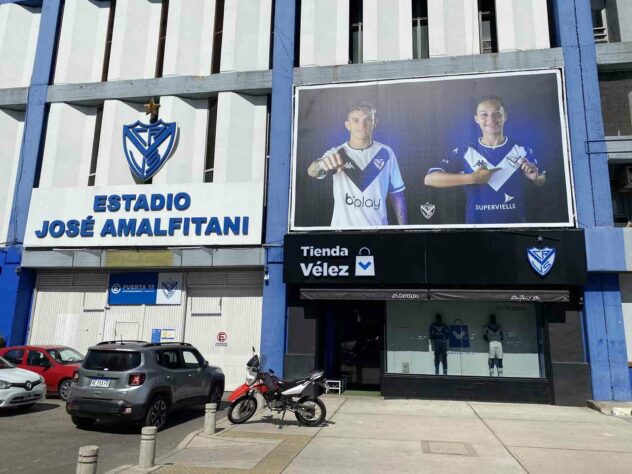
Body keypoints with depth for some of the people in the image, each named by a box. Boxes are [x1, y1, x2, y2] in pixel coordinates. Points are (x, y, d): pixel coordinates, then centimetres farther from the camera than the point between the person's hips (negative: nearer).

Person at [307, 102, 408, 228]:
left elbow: (396, 194, 3)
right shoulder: (336, 154, -7)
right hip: (343, 227, -1)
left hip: (378, 226, 1)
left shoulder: (386, 153, -3)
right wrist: (321, 164, -49)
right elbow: (312, 172, -26)